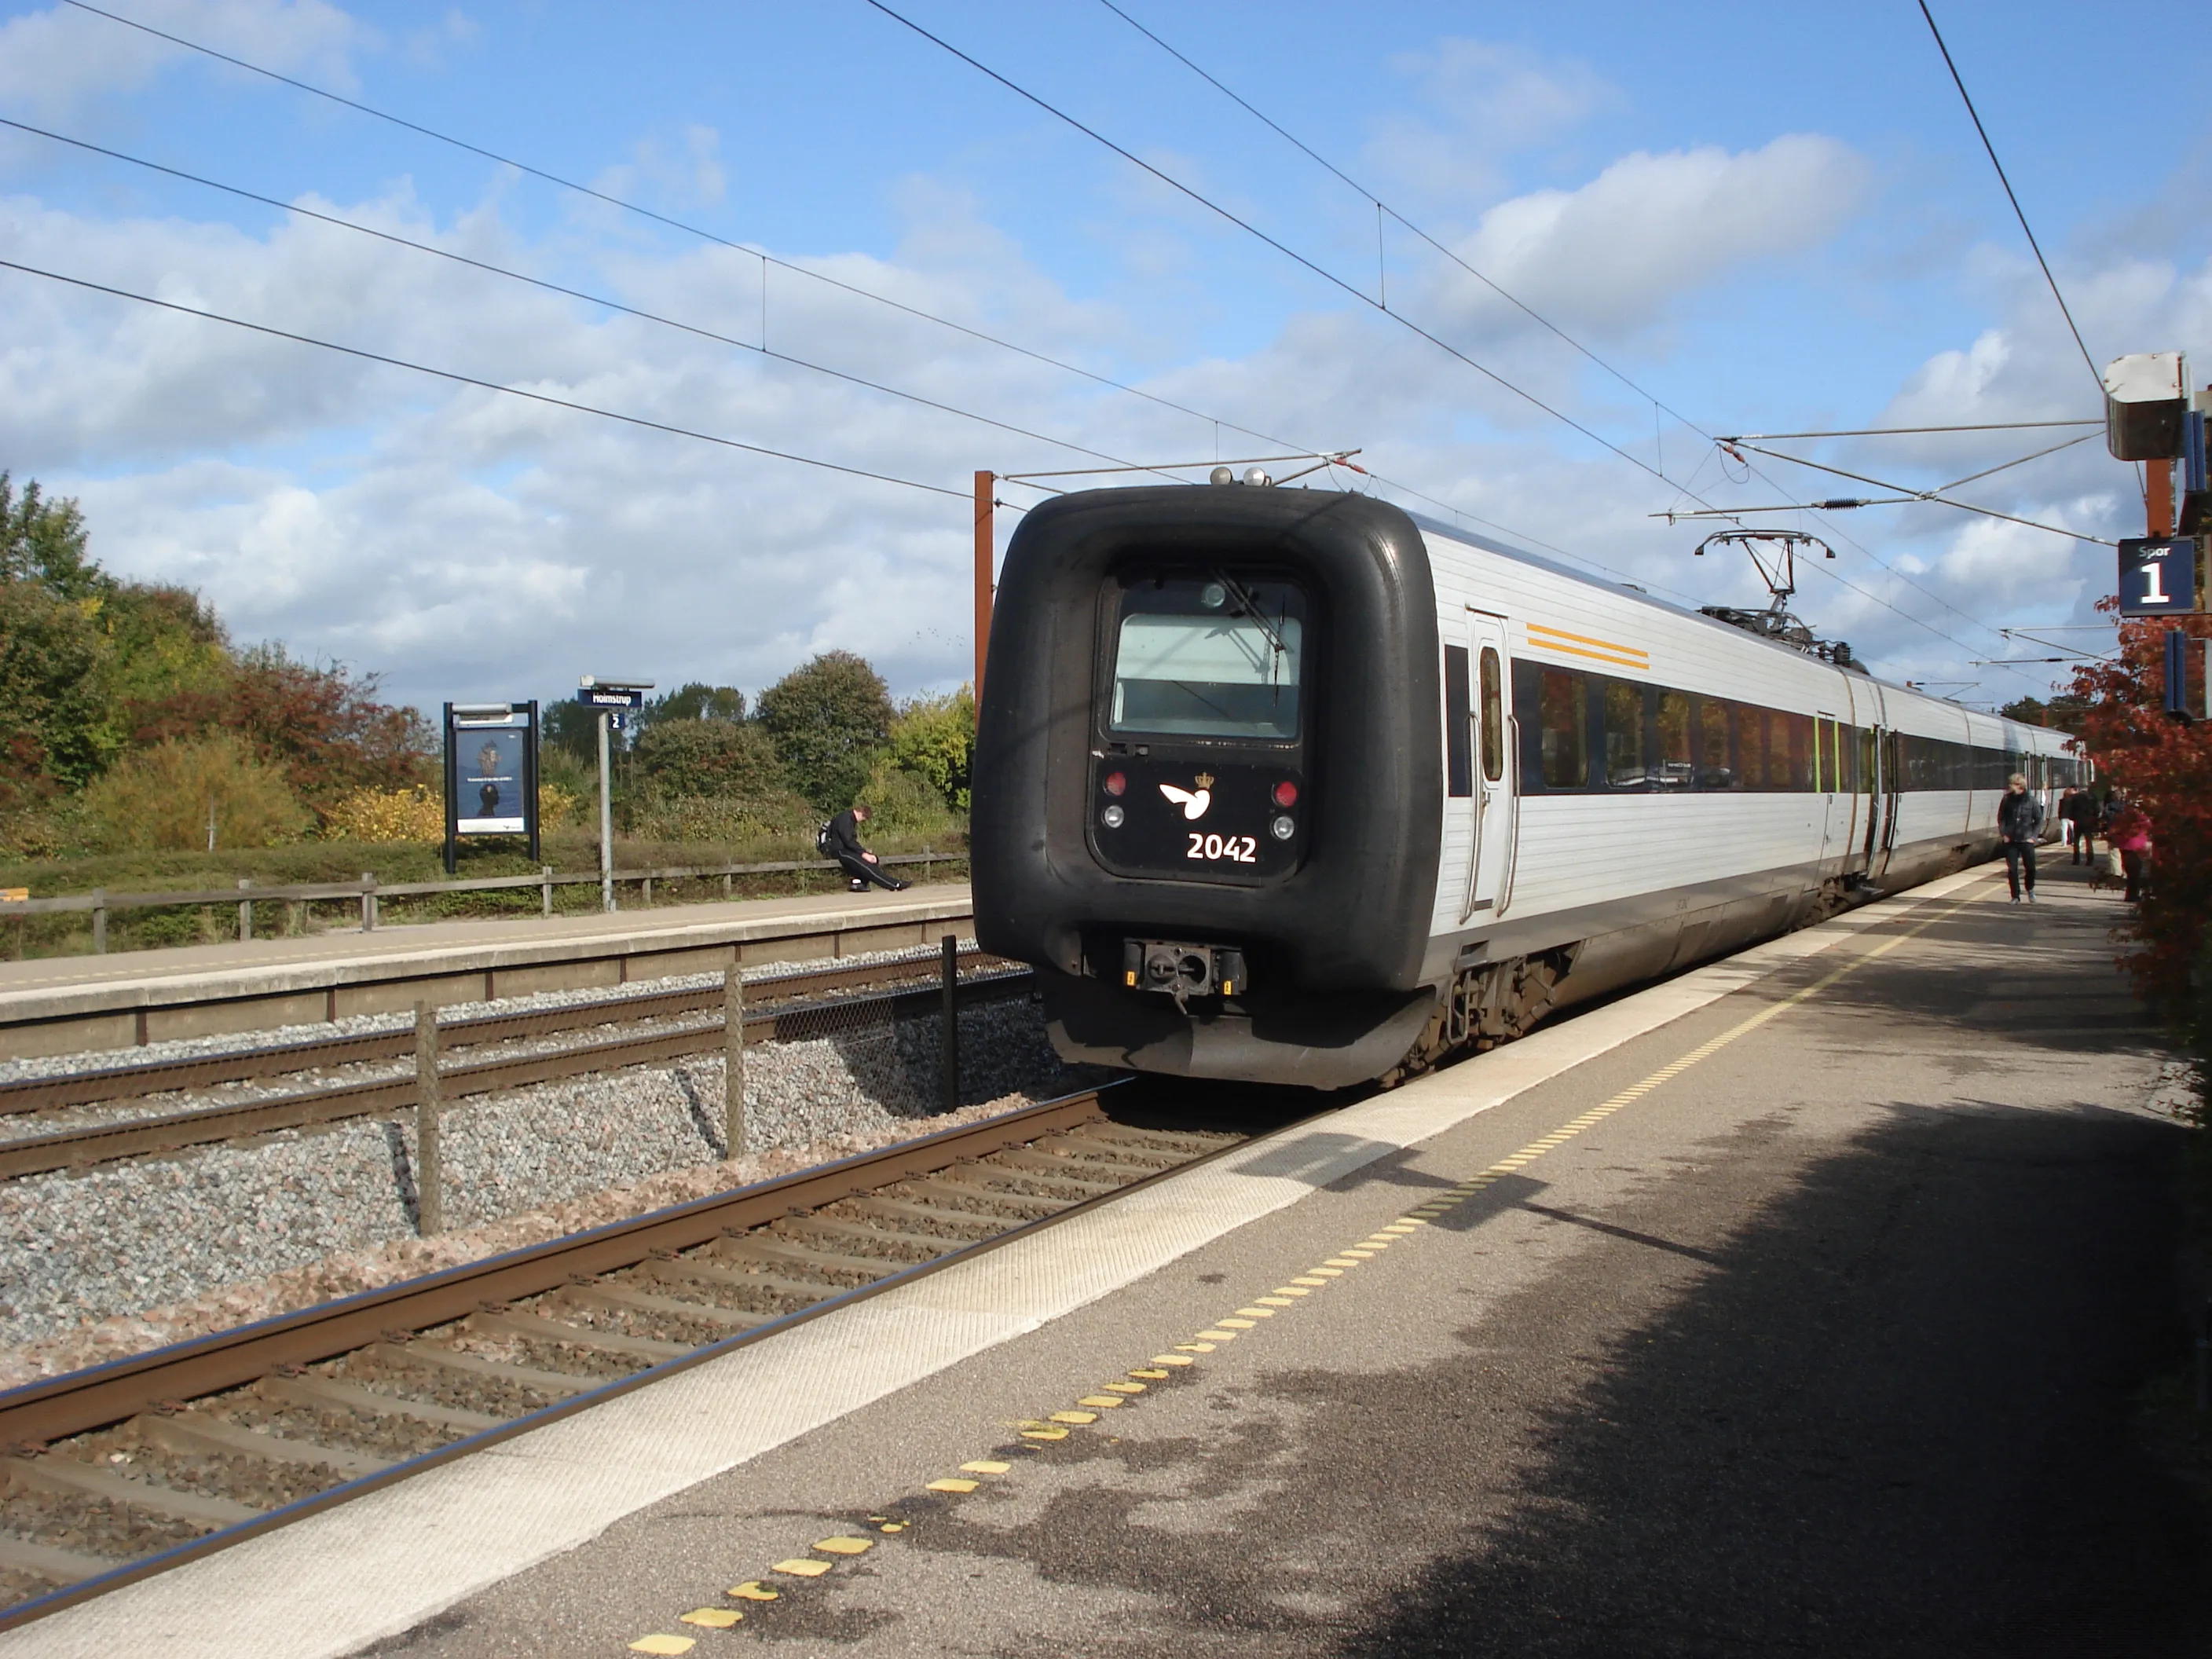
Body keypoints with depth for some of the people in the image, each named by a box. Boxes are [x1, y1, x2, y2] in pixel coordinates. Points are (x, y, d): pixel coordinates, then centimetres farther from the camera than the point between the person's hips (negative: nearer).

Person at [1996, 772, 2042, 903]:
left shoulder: (2031, 801, -5)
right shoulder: (2007, 800, -2)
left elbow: (2039, 820, 3)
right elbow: (2001, 818, 7)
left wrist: (2033, 836, -4)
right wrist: (2004, 834, -2)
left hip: (2026, 840, -1)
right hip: (2010, 841, 1)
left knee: (2030, 867, 3)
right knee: (2012, 869, 0)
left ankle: (2030, 890, 31)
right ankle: (2015, 896, 11)